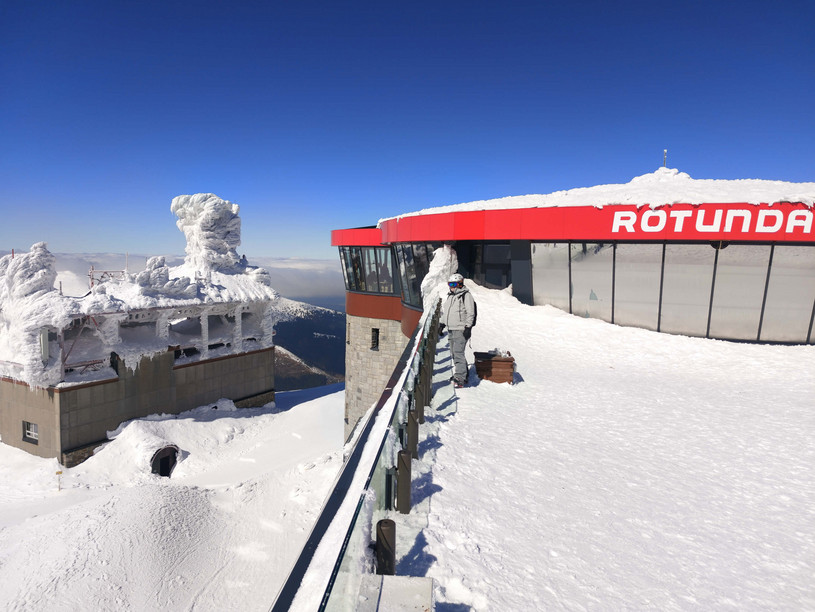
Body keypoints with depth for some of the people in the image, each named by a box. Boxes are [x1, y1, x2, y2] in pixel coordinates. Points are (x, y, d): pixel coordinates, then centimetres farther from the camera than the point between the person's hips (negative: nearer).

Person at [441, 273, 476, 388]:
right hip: (451, 330, 9)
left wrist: (468, 327, -17)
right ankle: (463, 374, 21)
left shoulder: (466, 295, -8)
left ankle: (460, 378, -15)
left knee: (458, 352, -15)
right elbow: (444, 311, 26)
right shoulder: (449, 296, 17)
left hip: (461, 330, -9)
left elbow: (471, 313, -12)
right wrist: (442, 324, 21)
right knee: (454, 352, 11)